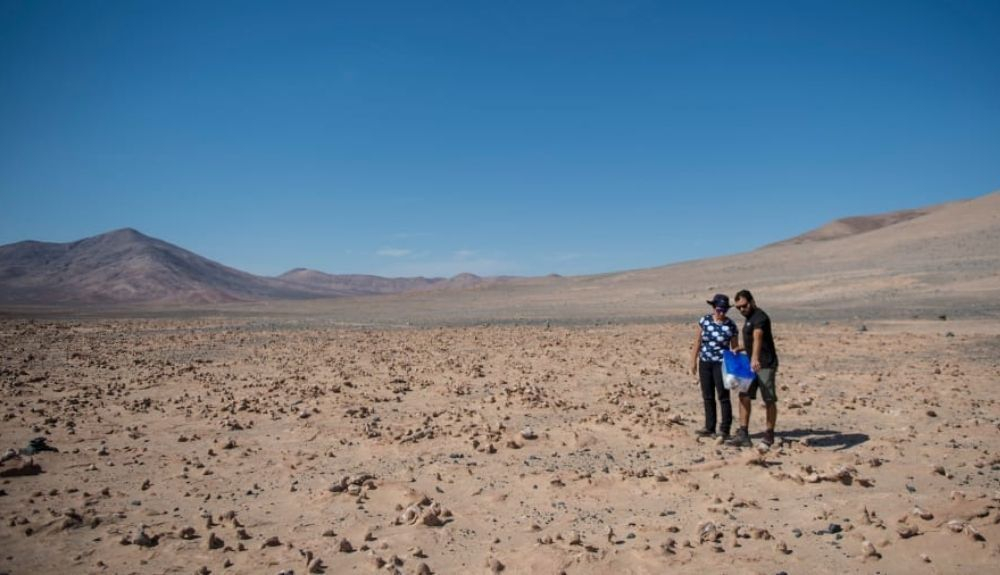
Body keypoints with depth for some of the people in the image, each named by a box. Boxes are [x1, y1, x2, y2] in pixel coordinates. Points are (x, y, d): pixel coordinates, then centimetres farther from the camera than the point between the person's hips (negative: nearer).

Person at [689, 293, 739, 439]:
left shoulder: (731, 326, -7)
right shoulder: (704, 321, 1)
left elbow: (735, 348, 0)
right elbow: (698, 342, 7)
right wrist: (693, 361, 6)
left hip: (721, 364, -4)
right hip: (705, 363, 4)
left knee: (723, 397, -1)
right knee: (707, 396, 10)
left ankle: (725, 429, 7)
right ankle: (709, 427, 21)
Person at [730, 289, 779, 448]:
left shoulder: (759, 317, -16)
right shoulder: (749, 318, 14)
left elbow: (757, 338, -36)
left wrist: (755, 358, -52)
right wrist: (740, 348, 12)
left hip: (765, 364, -9)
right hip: (752, 364, 9)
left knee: (769, 400, 1)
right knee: (744, 396, -1)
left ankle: (769, 434, 12)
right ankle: (743, 433, -1)